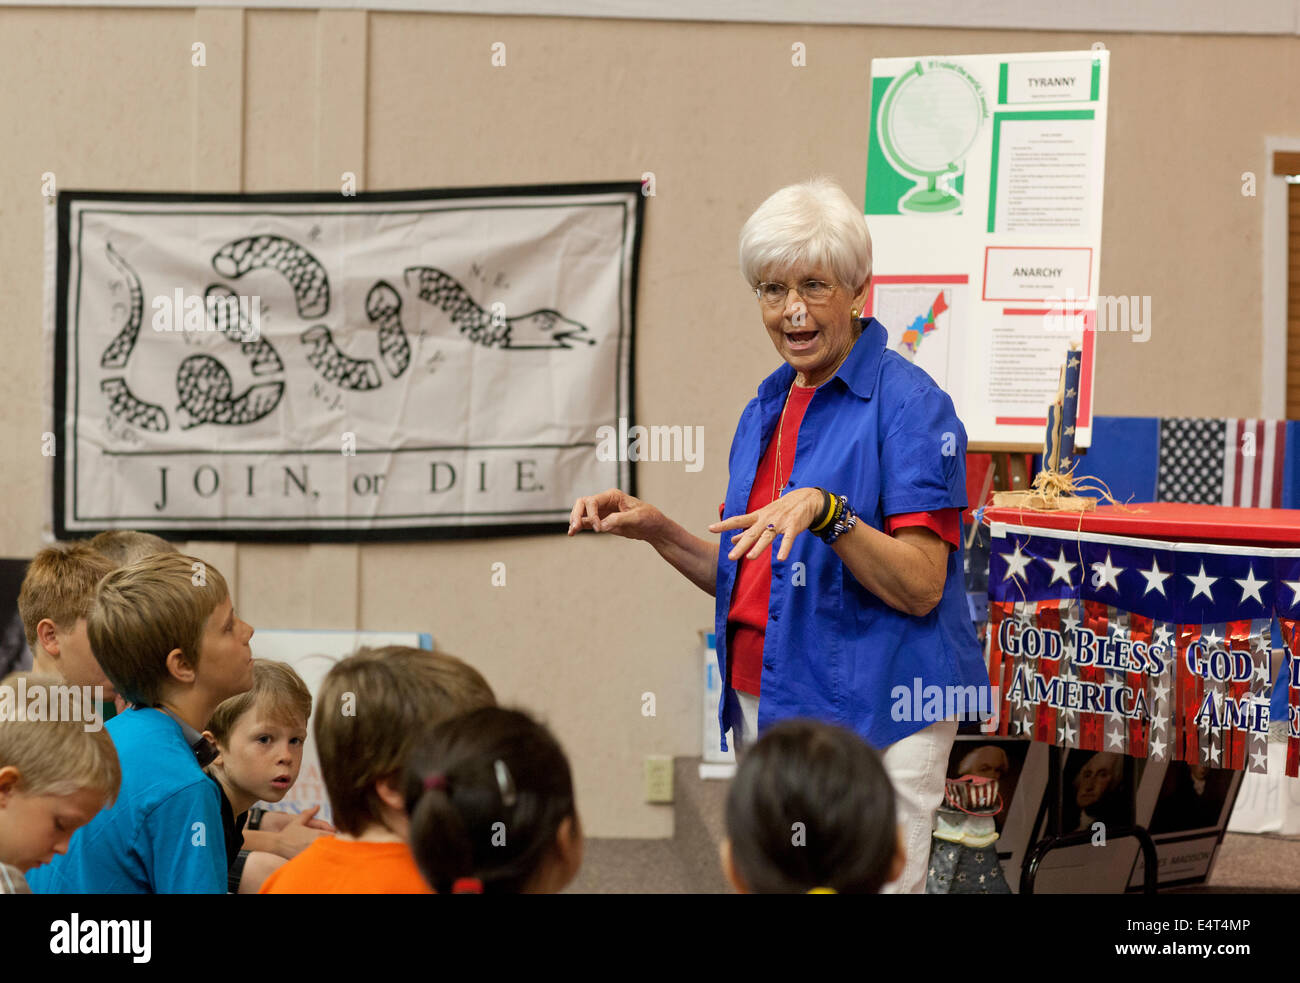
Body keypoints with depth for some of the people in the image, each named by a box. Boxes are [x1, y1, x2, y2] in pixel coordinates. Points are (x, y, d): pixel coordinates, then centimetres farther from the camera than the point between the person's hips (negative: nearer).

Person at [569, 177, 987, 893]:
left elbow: (919, 587, -16)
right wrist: (657, 532, 7)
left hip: (870, 713, -7)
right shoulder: (766, 410, 15)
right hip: (761, 704, 8)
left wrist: (825, 510, -28)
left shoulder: (908, 405, -10)